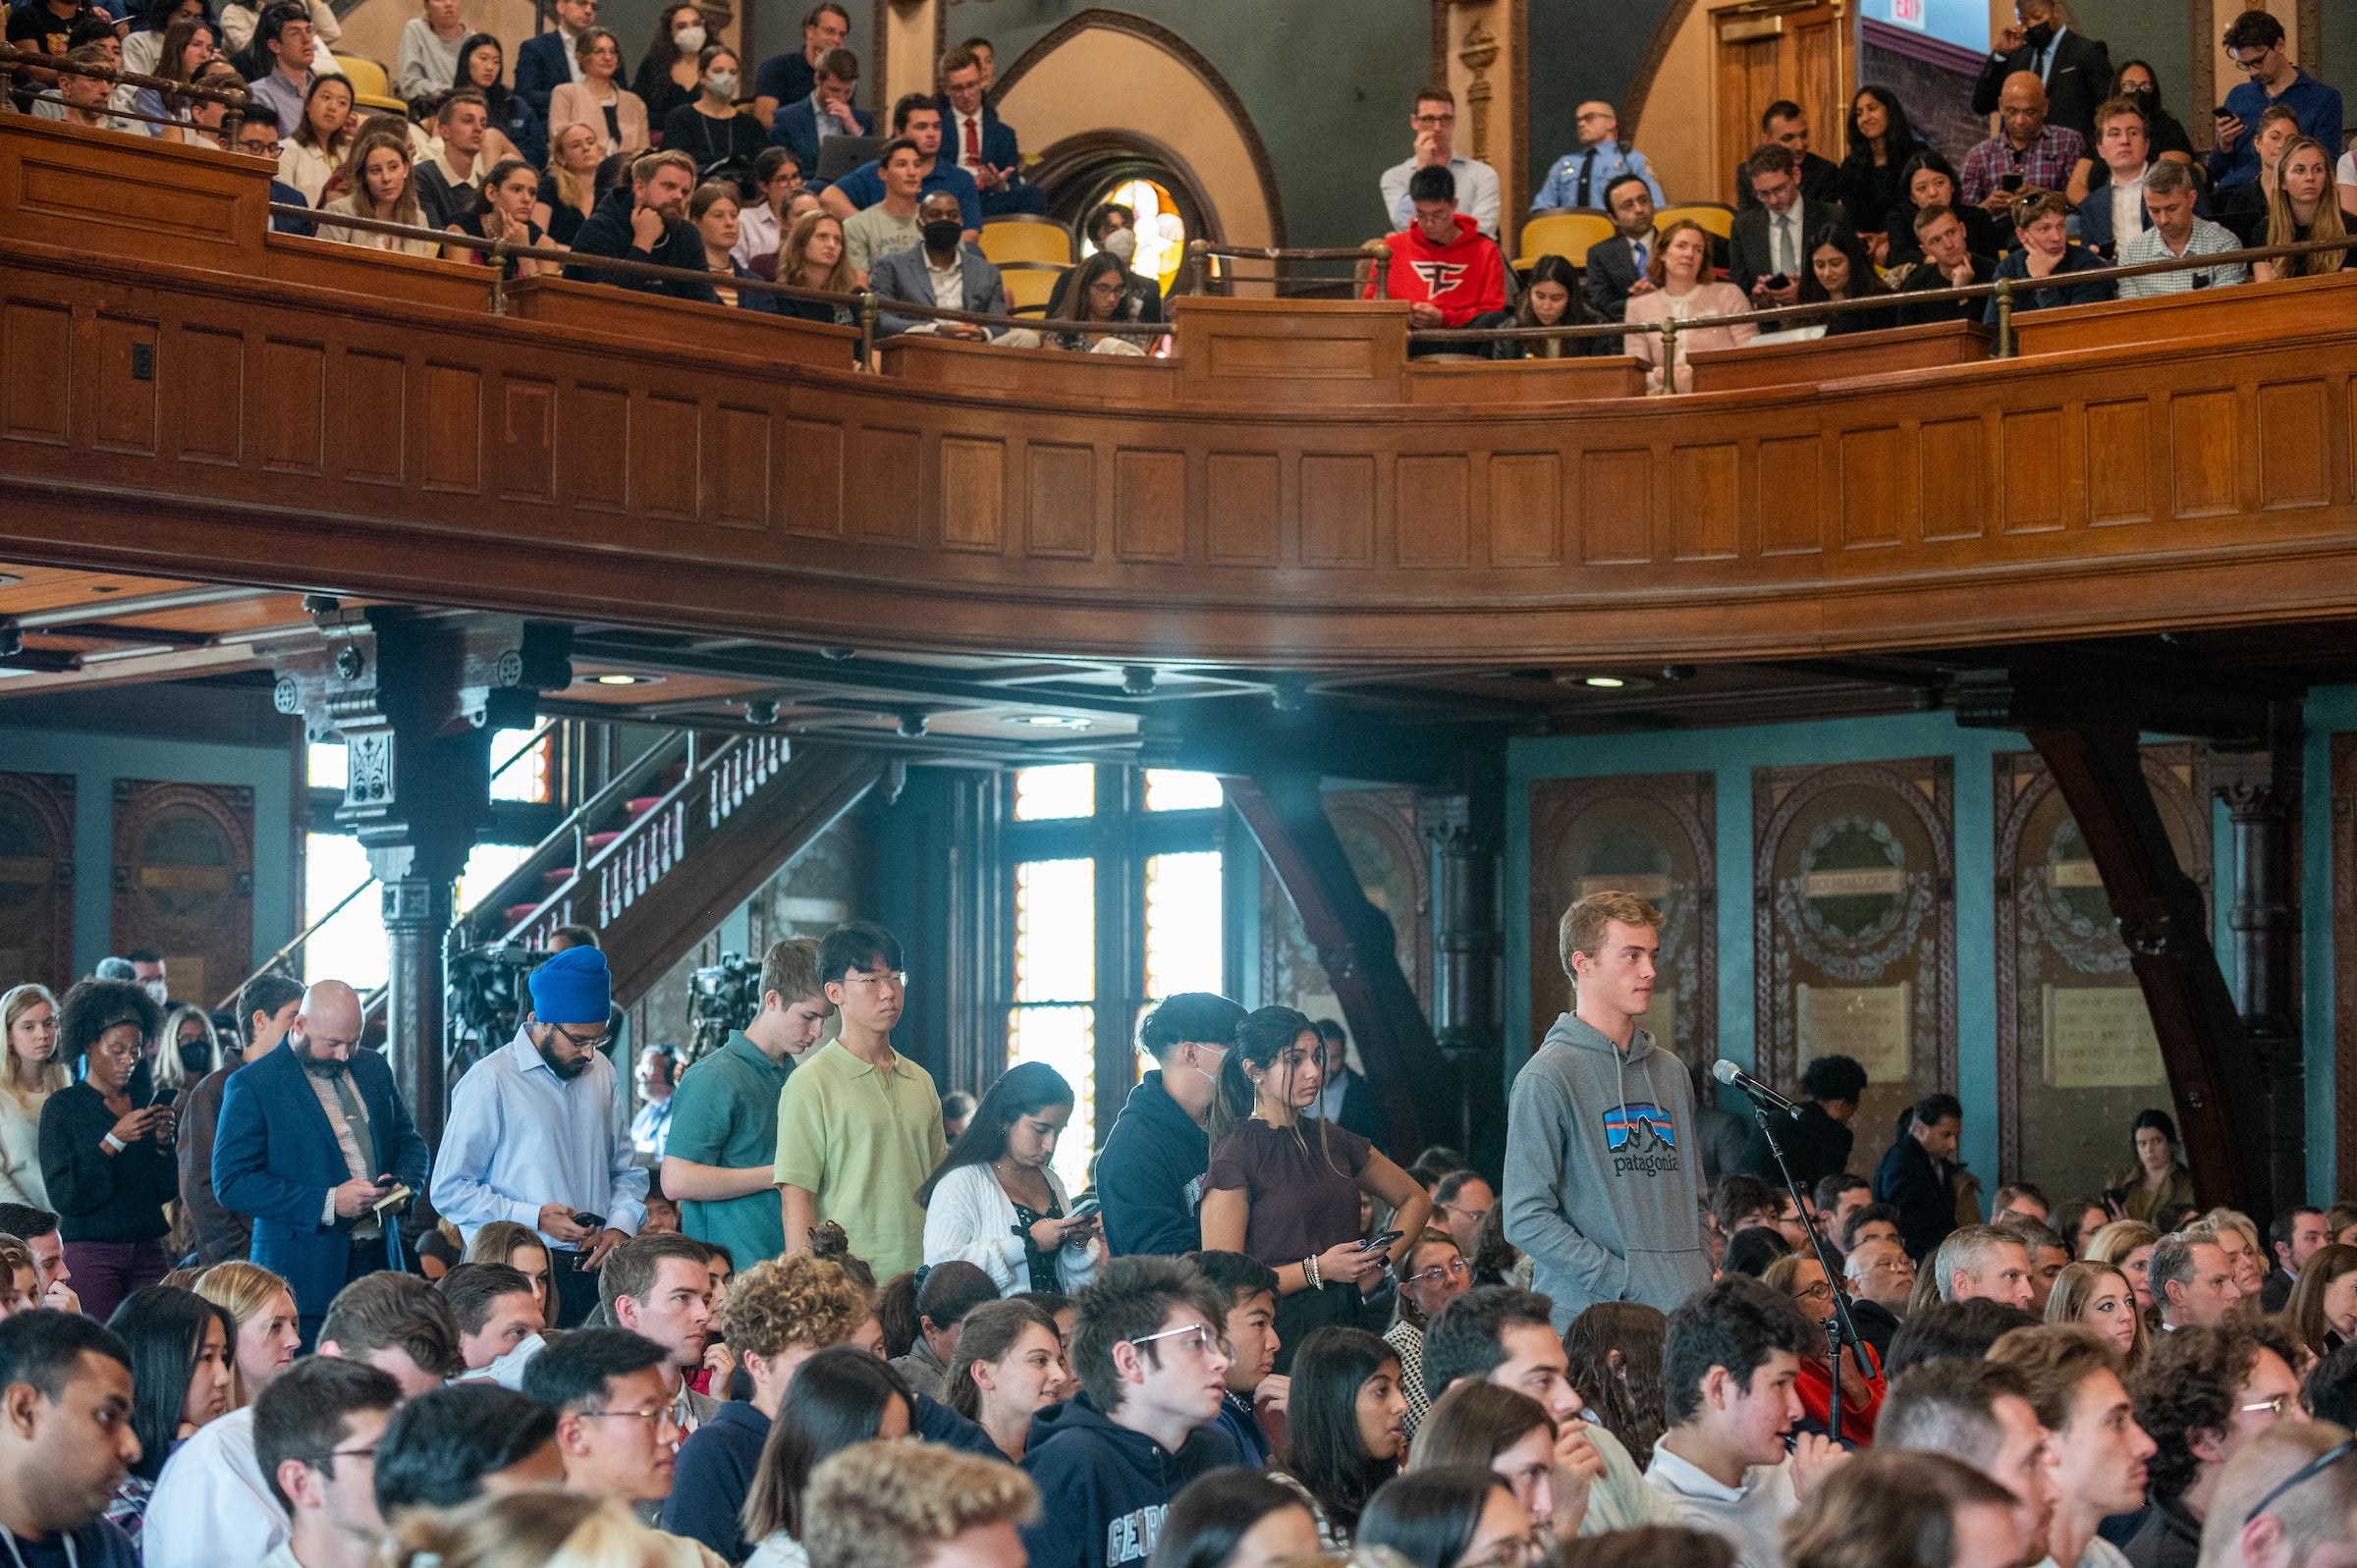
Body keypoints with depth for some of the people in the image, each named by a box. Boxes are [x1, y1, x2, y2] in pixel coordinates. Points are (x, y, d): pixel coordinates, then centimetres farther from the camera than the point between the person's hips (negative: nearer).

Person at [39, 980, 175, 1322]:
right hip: (89, 1253, -4)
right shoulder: (64, 1107, -2)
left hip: (148, 1251, 4)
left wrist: (163, 1144, -6)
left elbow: (167, 1190, 11)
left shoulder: (143, 1101, 11)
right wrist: (113, 1141, -16)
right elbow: (63, 1196, -11)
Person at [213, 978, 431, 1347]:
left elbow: (410, 1142, 23)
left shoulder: (373, 1068, 13)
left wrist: (403, 1188, -1)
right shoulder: (252, 1085, -6)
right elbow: (231, 1183, -12)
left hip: (379, 1261, 5)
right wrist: (327, 1203, -18)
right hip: (304, 1275, -5)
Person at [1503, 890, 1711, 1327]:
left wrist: (1702, 1283, 6)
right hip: (1590, 1320, -6)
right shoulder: (1547, 1078, -7)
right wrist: (1630, 1284, -15)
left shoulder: (1671, 1073, 16)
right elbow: (1527, 1220, -13)